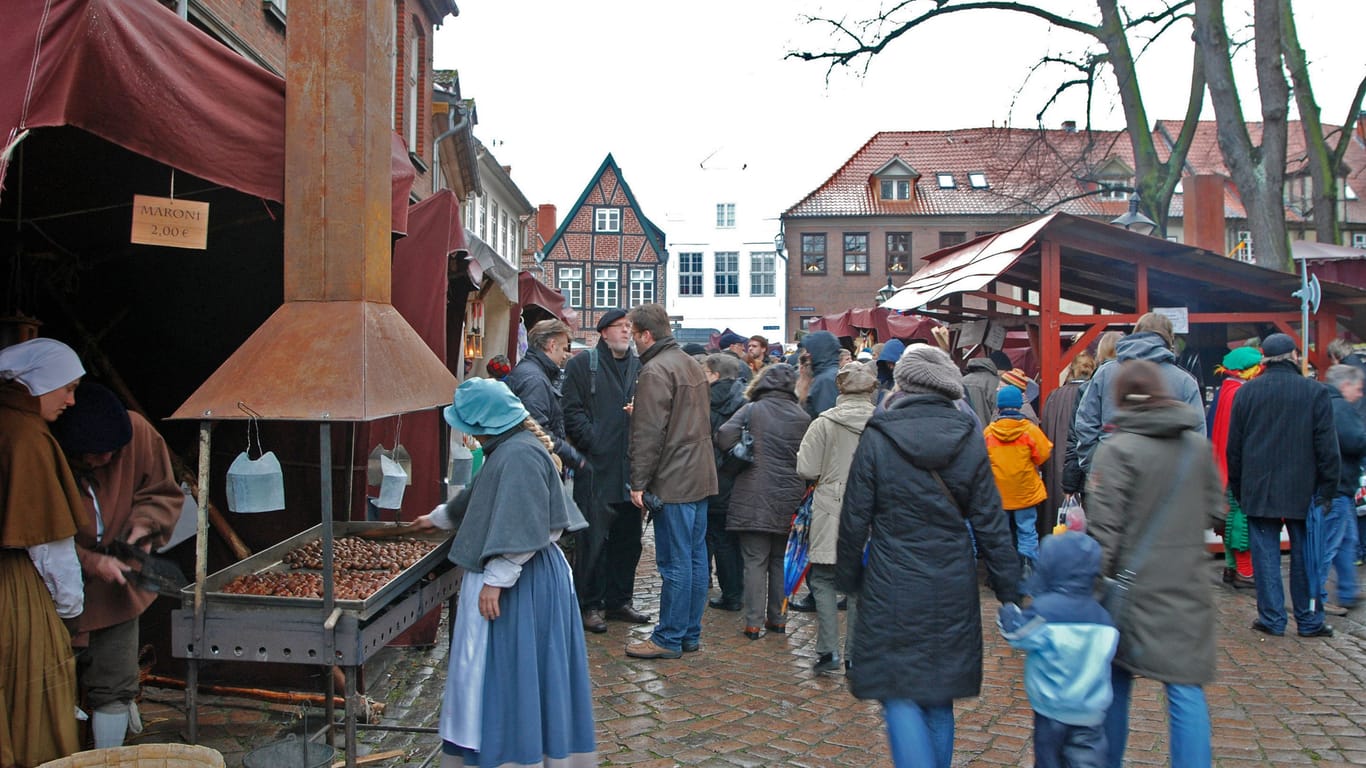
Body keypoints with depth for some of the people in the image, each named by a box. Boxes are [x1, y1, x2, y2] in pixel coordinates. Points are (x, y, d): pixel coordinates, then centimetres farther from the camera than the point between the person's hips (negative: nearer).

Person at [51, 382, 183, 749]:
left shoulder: (137, 433, -15)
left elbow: (163, 493, 1)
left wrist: (143, 525, -17)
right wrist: (92, 563, -24)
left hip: (115, 589, 3)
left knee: (115, 689, 11)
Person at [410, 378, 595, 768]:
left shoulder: (520, 454, -21)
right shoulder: (507, 449, 13)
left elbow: (521, 530, -26)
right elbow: (479, 500, 29)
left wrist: (496, 580, -23)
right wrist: (437, 518, 42)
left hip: (520, 581, -10)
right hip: (509, 577, 10)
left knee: (512, 671, 0)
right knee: (497, 672, 17)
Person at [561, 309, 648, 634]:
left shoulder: (640, 366, 14)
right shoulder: (582, 364, 1)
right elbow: (573, 412, -5)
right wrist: (593, 444, -14)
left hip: (630, 468, 5)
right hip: (596, 468, -5)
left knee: (628, 537, 12)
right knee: (594, 538, -2)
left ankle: (618, 600, 25)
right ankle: (590, 605, 10)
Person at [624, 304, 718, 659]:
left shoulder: (655, 370, -14)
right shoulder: (691, 364, 15)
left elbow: (648, 433, -18)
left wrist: (639, 482, -13)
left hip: (673, 481, -9)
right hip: (701, 476, 9)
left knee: (675, 562, -3)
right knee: (696, 557, 12)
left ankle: (669, 638, 6)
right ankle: (691, 633, 21)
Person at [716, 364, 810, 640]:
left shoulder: (752, 410, -5)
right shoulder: (803, 417, 3)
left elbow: (724, 436, -15)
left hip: (755, 498, -3)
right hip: (790, 499, 3)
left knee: (755, 562, 2)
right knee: (781, 561, 14)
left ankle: (753, 622, 1)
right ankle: (778, 619, 20)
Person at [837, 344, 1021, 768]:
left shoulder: (877, 438, -9)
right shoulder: (970, 438, -3)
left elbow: (855, 519, -5)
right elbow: (990, 521, -1)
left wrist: (848, 576, 9)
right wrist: (1009, 587, 7)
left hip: (892, 589, -3)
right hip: (953, 589, 4)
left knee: (899, 697, 4)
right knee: (939, 697, 18)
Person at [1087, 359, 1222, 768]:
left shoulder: (1117, 449, -13)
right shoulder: (1199, 446, 1)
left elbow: (1104, 528, -13)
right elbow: (1215, 509, 12)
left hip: (1132, 586, -2)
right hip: (1185, 589, 3)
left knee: (1116, 679, 13)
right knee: (1186, 688, 6)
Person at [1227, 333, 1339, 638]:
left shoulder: (1246, 392, 1)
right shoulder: (1315, 392, -4)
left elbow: (1234, 446, 5)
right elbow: (1327, 447, -3)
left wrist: (1238, 489, 13)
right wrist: (1328, 489, 4)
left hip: (1258, 490, 1)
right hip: (1302, 490, 0)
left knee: (1265, 554, 5)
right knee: (1305, 555, 9)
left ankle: (1272, 618, 8)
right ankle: (1309, 620, 15)